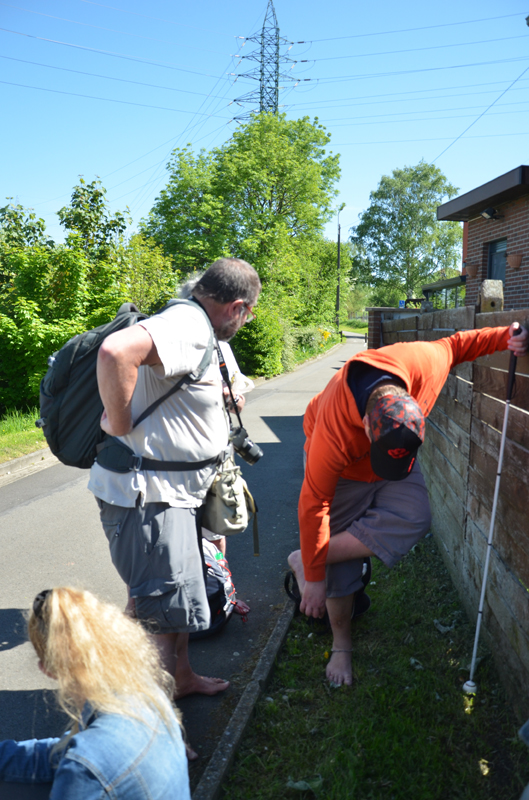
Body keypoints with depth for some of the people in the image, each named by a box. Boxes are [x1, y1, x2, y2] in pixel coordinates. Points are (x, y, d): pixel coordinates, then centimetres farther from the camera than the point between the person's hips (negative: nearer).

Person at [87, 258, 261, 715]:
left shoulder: (195, 330, 11)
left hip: (174, 492, 11)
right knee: (164, 613, 0)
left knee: (178, 593, 24)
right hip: (145, 494, -11)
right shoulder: (188, 328, -22)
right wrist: (120, 426, -29)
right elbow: (116, 351, -40)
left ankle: (181, 677, 45)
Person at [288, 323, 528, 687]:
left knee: (413, 520, -23)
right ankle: (342, 646, 24)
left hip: (399, 453, 4)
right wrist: (315, 579, -21)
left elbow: (455, 345, -9)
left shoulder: (423, 361, -35)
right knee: (339, 569, -2)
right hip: (344, 470, -4)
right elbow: (314, 505, -29)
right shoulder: (333, 436, -42)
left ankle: (303, 561, -9)